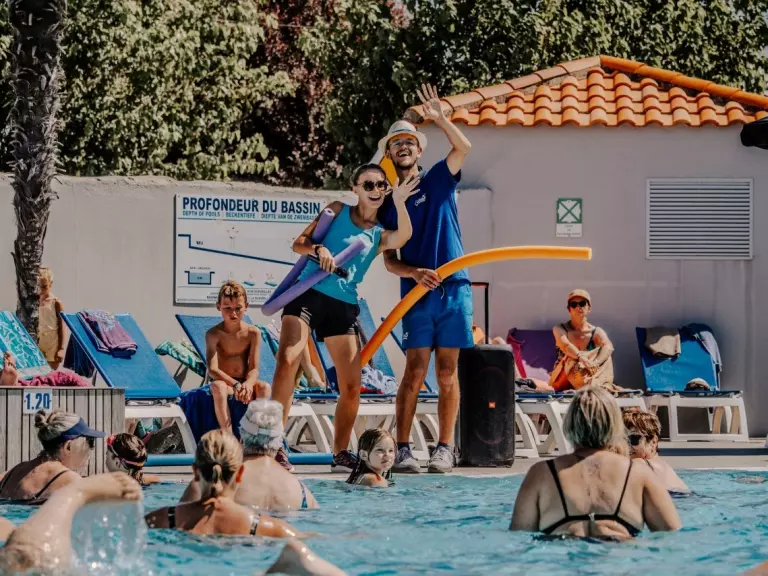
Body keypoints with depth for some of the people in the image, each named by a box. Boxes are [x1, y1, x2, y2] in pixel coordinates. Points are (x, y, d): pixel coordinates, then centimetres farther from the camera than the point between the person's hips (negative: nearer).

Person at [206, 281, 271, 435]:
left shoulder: (253, 333, -5)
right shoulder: (213, 334, -12)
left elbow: (254, 369, -8)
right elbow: (212, 370, -22)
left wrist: (248, 384, -32)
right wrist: (235, 384, -37)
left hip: (244, 382, 2)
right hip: (224, 381, -2)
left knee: (264, 387, -30)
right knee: (218, 387, -38)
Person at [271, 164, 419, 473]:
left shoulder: (380, 236, 12)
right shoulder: (337, 211, 9)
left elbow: (404, 236, -12)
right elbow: (298, 243, 4)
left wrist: (399, 203, -24)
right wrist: (318, 248, -16)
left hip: (344, 306, 4)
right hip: (309, 294, -4)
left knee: (352, 385, 3)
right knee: (287, 361, -24)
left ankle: (341, 453, 19)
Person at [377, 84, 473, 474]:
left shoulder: (437, 182, 10)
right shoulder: (386, 203, 11)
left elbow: (463, 147, -7)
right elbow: (389, 261, 5)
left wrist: (438, 118, -16)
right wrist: (414, 273, -13)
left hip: (453, 289, 0)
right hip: (417, 293, 0)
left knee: (447, 372, 1)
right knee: (415, 371, -7)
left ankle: (445, 448, 3)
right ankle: (402, 449, -6)